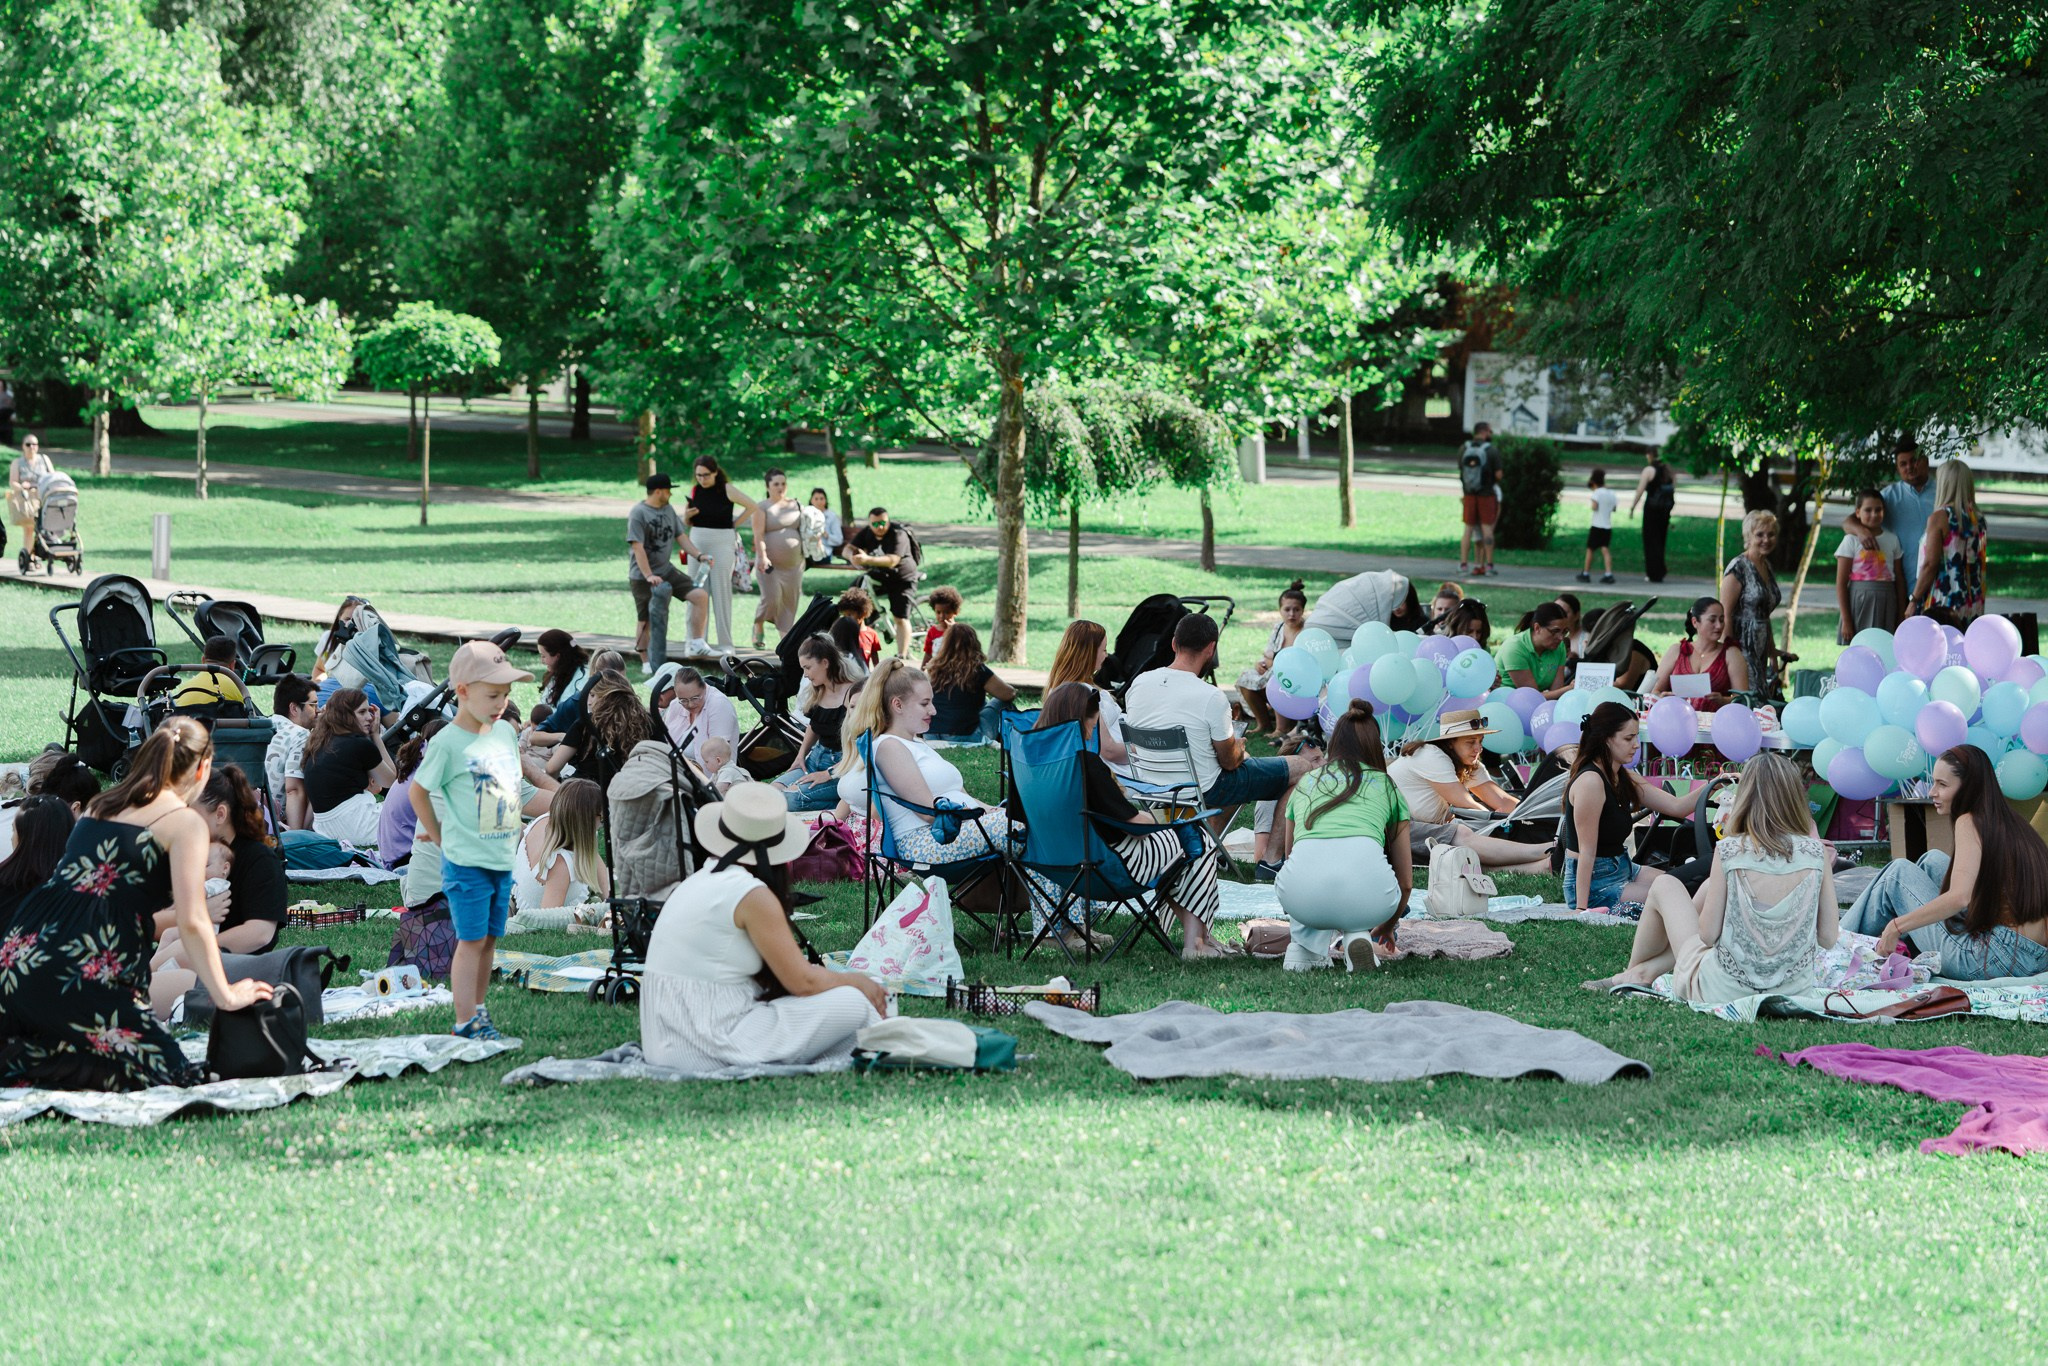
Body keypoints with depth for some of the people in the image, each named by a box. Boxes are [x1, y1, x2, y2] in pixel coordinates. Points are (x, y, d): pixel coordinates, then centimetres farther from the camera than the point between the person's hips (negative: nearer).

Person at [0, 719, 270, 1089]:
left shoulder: (100, 805, 22)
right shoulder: (186, 823, 0)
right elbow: (192, 923, -8)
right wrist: (226, 996, 2)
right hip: (85, 973, -8)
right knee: (168, 1074, -2)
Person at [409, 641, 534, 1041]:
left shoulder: (506, 733, 7)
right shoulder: (447, 743, -13)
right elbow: (418, 791, -4)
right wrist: (438, 835, 0)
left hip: (503, 857, 6)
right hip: (466, 860, -6)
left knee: (489, 938, 13)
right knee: (471, 940, -4)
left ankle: (478, 1009, 23)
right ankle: (466, 1022, 0)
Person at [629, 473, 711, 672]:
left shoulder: (668, 510, 9)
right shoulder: (638, 513, -15)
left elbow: (680, 536, 15)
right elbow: (637, 547, -20)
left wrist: (699, 555, 0)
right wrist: (649, 576, -27)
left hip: (666, 570, 7)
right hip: (642, 576, -7)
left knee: (700, 595, -7)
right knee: (646, 620, 1)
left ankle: (696, 644, -1)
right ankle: (646, 664, 13)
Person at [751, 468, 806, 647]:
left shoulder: (796, 505, 12)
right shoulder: (762, 507, -2)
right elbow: (759, 534, -12)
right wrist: (762, 557, -23)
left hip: (793, 564, 5)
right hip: (771, 564, -5)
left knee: (790, 602, 2)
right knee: (771, 598, -12)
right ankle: (758, 628, 14)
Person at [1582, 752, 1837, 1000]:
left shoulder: (1728, 851, -16)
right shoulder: (1817, 853, -9)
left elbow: (1708, 935, -10)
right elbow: (1829, 938, -5)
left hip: (1723, 991, -3)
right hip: (1793, 986, 3)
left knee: (1665, 885, 21)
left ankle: (1634, 972, 41)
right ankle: (1650, 969, 30)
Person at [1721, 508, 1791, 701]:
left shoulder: (1767, 567, 15)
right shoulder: (1738, 568, -9)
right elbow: (1725, 615, -13)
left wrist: (1773, 654, 24)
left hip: (1760, 651, 8)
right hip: (1742, 648, -8)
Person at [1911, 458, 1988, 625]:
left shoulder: (1939, 518, -10)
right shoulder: (1980, 521, 8)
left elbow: (1930, 565, -12)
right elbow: (1981, 569, 13)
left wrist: (1914, 600, -7)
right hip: (1973, 608, 6)